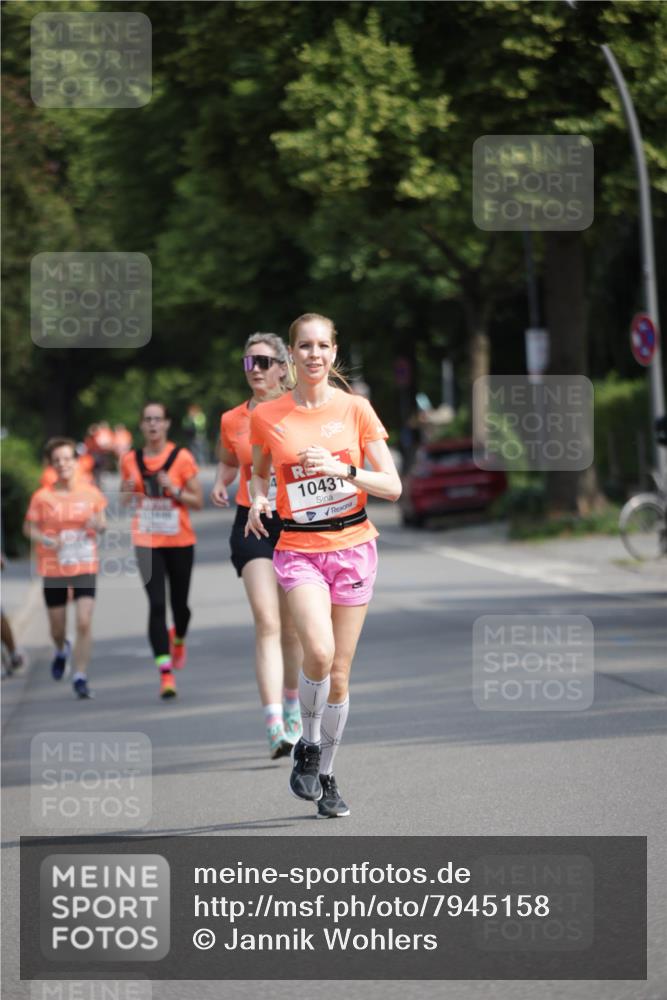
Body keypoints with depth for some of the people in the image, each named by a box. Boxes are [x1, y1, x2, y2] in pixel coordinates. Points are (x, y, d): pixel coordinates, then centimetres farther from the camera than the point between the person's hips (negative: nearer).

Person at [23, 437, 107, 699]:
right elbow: (29, 528, 1)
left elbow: (102, 524, 10)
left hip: (85, 567, 0)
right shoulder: (42, 497, -6)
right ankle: (62, 650, 47)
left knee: (84, 623, -14)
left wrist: (99, 525, -14)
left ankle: (80, 677, -5)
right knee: (57, 627, 11)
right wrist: (46, 540, -18)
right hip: (53, 568, 0)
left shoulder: (91, 493, -1)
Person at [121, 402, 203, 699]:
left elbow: (198, 501, -2)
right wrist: (129, 492, -6)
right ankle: (166, 673, -12)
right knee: (156, 604, -11)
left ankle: (178, 639, 46)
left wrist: (174, 490, -18)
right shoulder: (131, 460, 4)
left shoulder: (182, 457, -4)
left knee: (179, 602, 10)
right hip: (146, 542, 0)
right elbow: (123, 500, 16)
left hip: (180, 541, 0)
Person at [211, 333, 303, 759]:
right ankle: (275, 725, -23)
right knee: (267, 622, -16)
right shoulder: (232, 421, 5)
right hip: (252, 525, 0)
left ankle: (291, 700, 38)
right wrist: (221, 483, 3)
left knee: (291, 627, 11)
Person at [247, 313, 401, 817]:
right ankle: (308, 746, 0)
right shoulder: (266, 416, 1)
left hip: (352, 544, 1)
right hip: (298, 547, -1)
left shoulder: (355, 409, 0)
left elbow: (392, 486, -1)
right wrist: (258, 499, -2)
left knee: (339, 673, 4)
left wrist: (340, 469, -16)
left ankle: (326, 775, 20)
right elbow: (259, 470, 20)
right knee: (319, 652, -25)